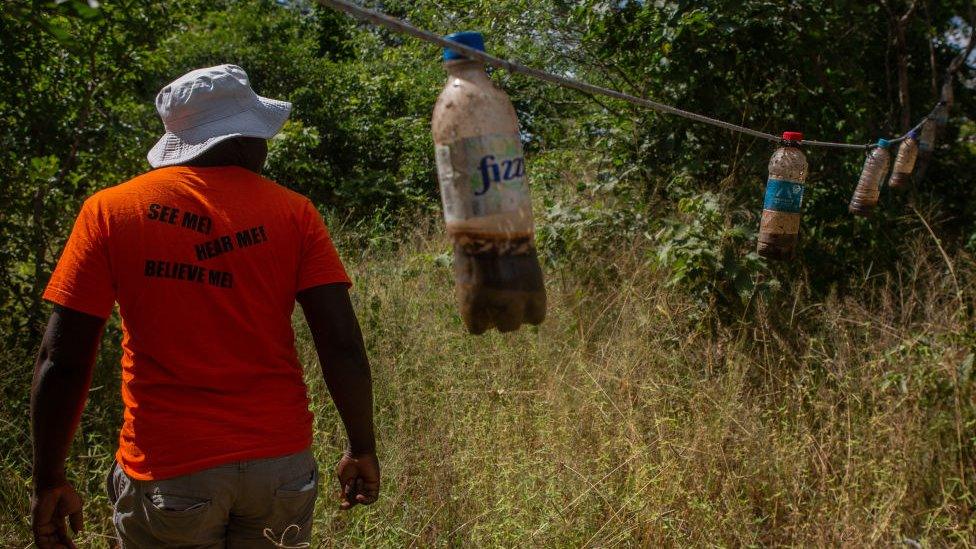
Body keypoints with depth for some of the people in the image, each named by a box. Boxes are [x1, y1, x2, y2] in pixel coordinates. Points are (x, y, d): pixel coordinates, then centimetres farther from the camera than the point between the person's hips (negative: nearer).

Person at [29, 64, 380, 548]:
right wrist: (363, 449, 5)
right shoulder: (294, 213, -2)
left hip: (167, 470, -1)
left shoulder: (109, 211, -3)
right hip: (280, 463, 1)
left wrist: (48, 481, 2)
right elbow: (343, 347, -7)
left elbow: (62, 360, -6)